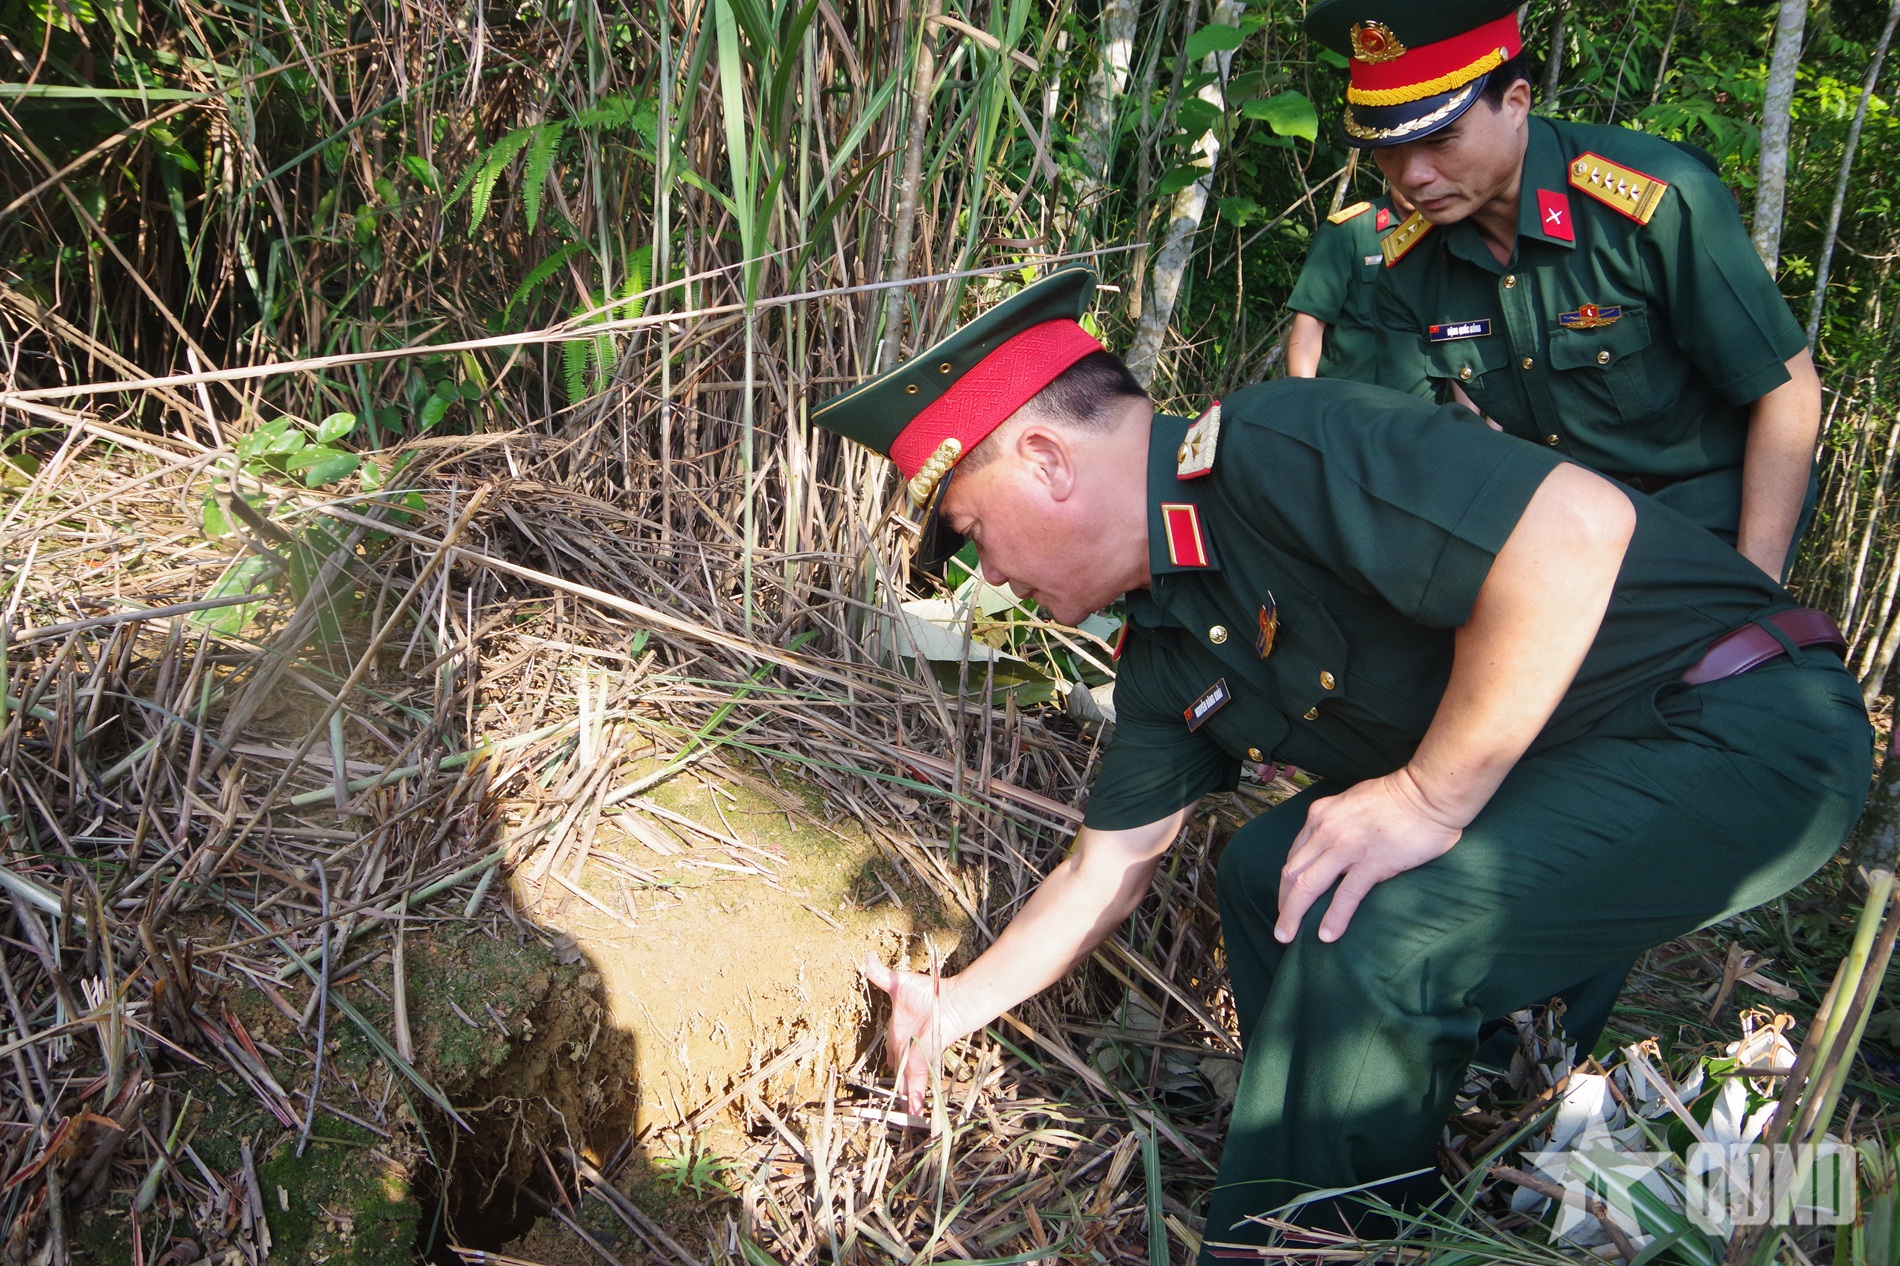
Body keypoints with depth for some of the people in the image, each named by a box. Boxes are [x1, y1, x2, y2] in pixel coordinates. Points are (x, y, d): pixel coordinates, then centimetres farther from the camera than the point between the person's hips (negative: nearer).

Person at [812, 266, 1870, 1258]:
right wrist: (959, 1003, 23)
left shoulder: (1275, 449, -23)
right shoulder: (1169, 649, 7)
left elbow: (1577, 530, -34)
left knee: (1369, 935, -24)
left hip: (1746, 729, -9)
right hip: (1570, 767, 10)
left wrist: (1430, 798, -26)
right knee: (1269, 872, 11)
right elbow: (1108, 869, 16)